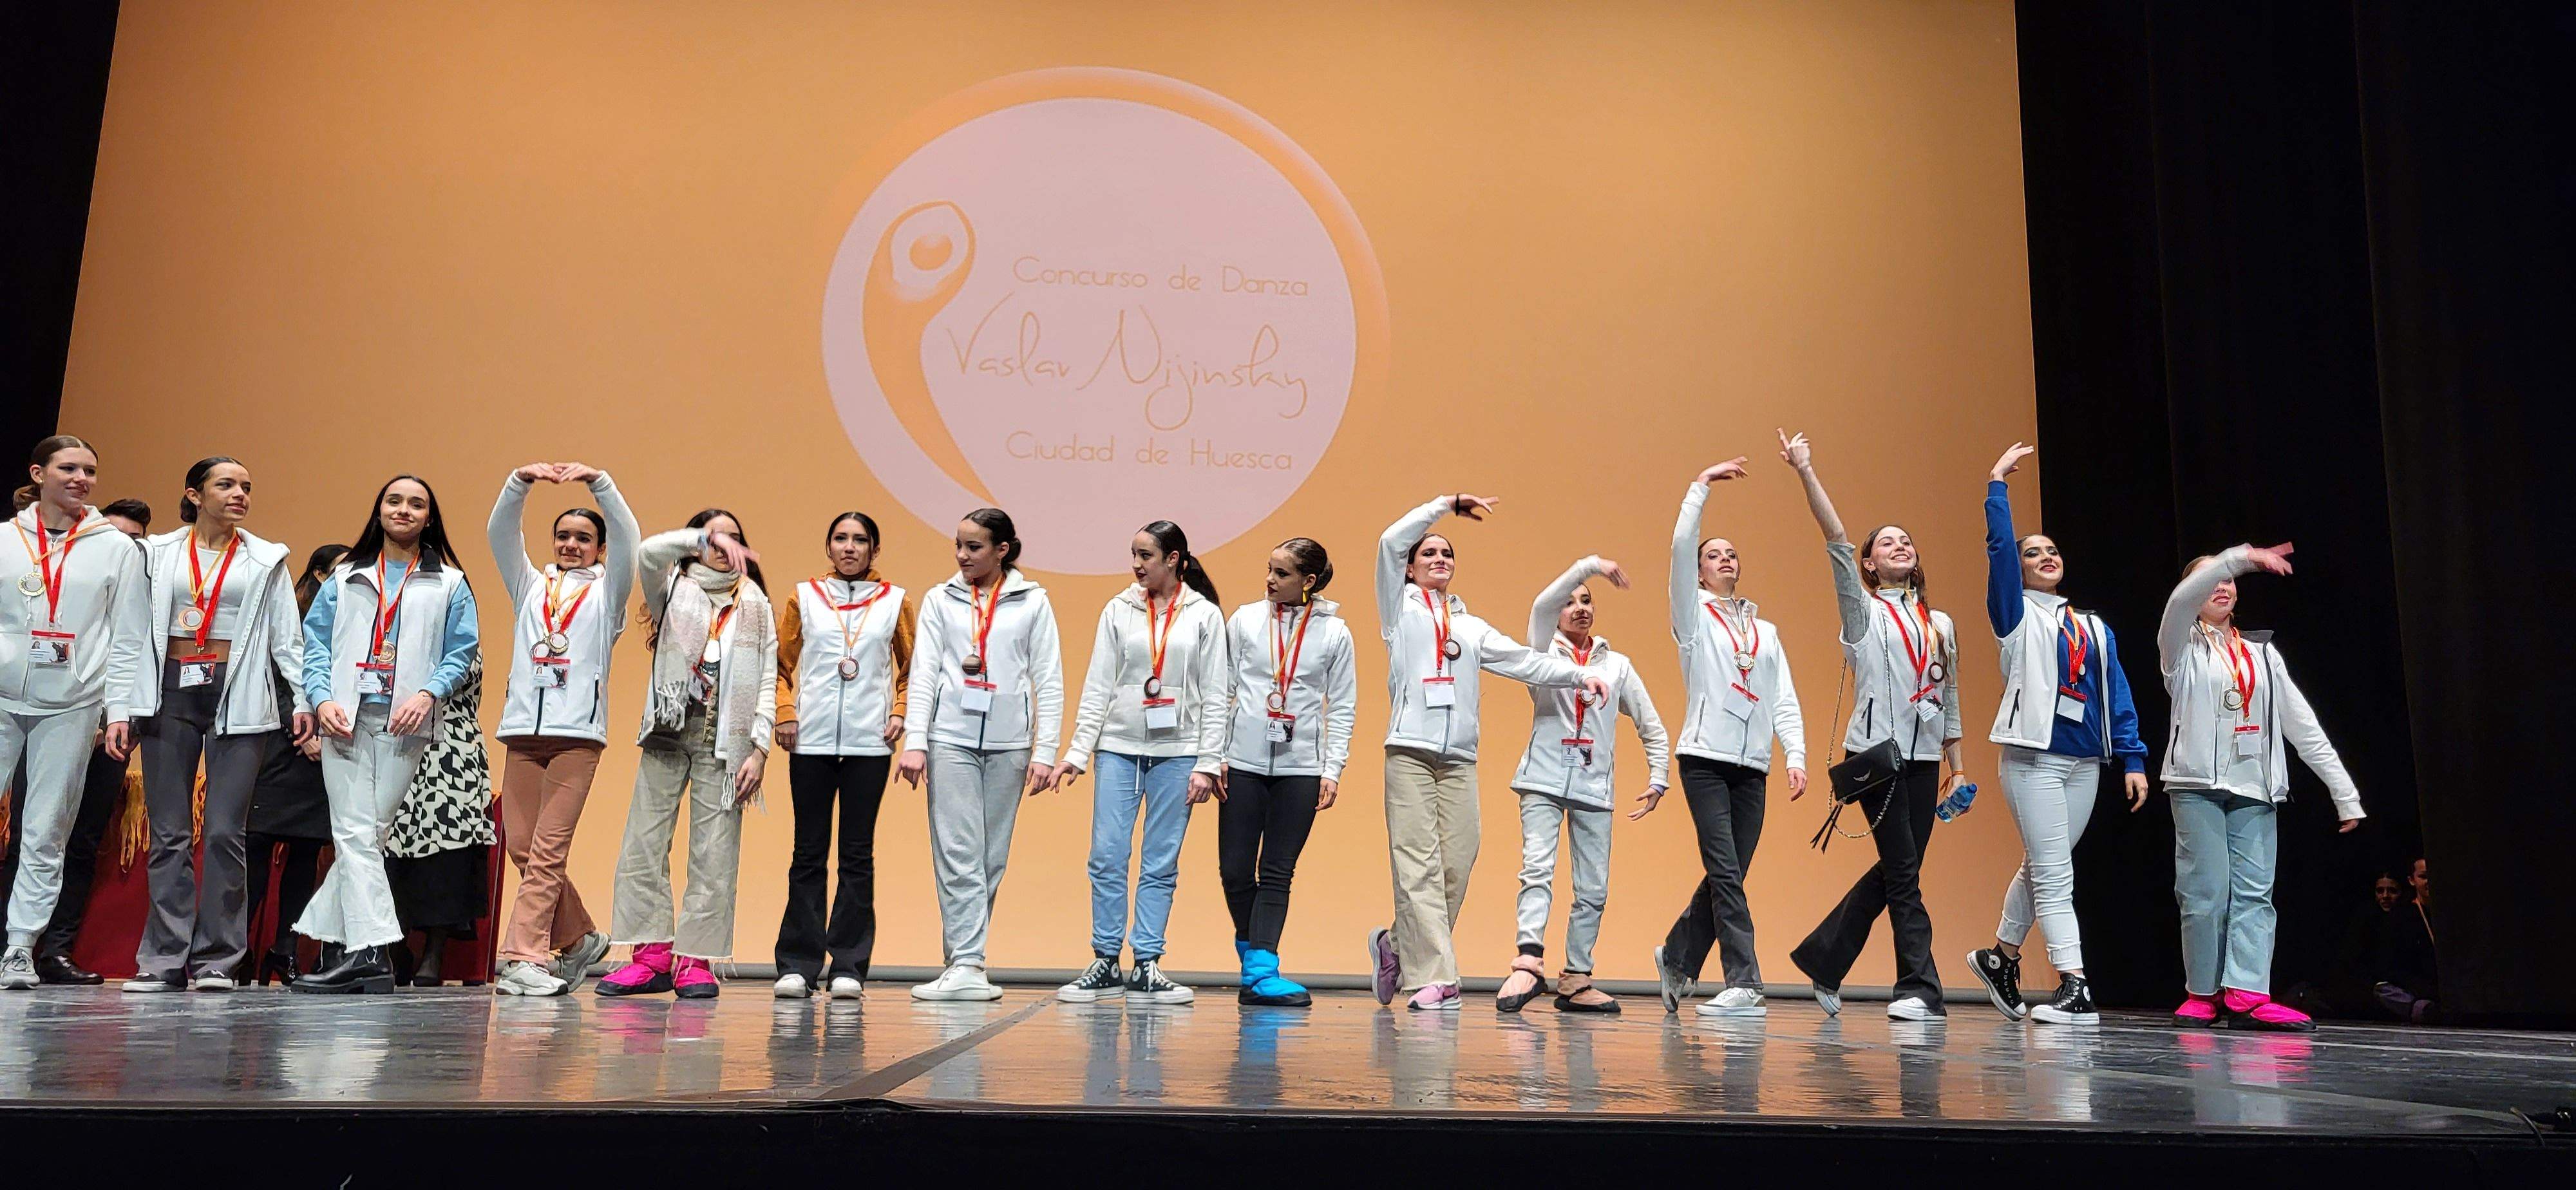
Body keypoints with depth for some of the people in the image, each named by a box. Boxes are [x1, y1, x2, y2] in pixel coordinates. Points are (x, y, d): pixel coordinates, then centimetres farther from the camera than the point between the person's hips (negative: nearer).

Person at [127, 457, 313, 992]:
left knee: (225, 831, -5)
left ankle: (216, 959, 1)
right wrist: (120, 703, -1)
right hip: (169, 693, 1)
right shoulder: (158, 553, 10)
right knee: (169, 832, 2)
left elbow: (287, 636, 5)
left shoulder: (266, 561, 8)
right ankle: (165, 958, 6)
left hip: (238, 699, -1)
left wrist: (303, 699, -5)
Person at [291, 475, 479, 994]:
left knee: (369, 832, 0)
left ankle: (328, 937, 12)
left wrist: (428, 694, -11)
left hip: (405, 724, -1)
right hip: (346, 718, 1)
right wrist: (322, 698, -6)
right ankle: (369, 952, -12)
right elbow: (315, 643, 10)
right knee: (355, 834, -8)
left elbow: (461, 651, 6)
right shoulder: (345, 577, 16)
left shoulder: (449, 584, 11)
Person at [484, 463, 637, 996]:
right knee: (521, 846, 2)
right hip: (522, 727, 4)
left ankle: (524, 957, -11)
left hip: (578, 731, -4)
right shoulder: (530, 587, 22)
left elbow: (627, 538, -1)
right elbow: (500, 533, 8)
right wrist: (521, 482, -8)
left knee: (548, 850, -9)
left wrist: (598, 482, -14)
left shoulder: (606, 592, 14)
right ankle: (578, 938, 18)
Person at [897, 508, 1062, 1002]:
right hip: (951, 738, 0)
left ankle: (960, 958, 13)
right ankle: (967, 967, -8)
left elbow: (1049, 681, 3)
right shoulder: (940, 600, 9)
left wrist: (1045, 751, -4)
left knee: (992, 859, 4)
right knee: (958, 854, -7)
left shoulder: (1032, 603, 6)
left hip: (1008, 741, 0)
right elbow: (924, 673, 3)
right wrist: (914, 742, -7)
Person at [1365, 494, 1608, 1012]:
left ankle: (1397, 946, 16)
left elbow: (1525, 660, 16)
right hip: (1410, 751, -4)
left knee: (1455, 868, -3)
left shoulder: (1471, 628, 24)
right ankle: (1432, 977, -12)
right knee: (1419, 868, -11)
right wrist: (1449, 503, 4)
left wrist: (1580, 675, 2)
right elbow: (1392, 541, 1)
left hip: (1460, 760, 4)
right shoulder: (1401, 609, 13)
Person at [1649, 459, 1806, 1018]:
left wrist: (1796, 756, 0)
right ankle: (1743, 984, -12)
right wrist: (1702, 485, -5)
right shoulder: (1694, 616, 7)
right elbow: (1681, 546, -7)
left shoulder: (1767, 631, 19)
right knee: (1725, 872, -12)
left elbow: (1785, 700, 12)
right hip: (1706, 757, -4)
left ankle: (1677, 957, 23)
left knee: (1727, 875, 5)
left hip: (1753, 764, 5)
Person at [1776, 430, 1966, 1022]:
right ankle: (1921, 989, -2)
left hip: (1924, 755, 5)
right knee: (1903, 871, -7)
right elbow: (1836, 542, -9)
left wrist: (1955, 762, 16)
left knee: (1896, 870, 6)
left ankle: (1824, 960, 20)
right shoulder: (1864, 611, 3)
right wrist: (1806, 473, -19)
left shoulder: (1941, 624, 17)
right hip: (1877, 750, -5)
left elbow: (1949, 696, 20)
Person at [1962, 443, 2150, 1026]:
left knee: (2042, 869, 12)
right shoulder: (2018, 615, 5)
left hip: (2085, 762, 5)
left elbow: (2116, 693, 12)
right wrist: (1997, 484, -9)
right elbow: (1999, 546, -8)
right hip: (2034, 757, -5)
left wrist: (2133, 759, 5)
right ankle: (2074, 988, -8)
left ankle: (2000, 956, 29)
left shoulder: (2095, 627, 17)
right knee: (2053, 875, -8)